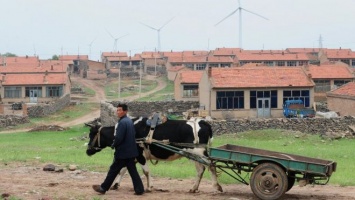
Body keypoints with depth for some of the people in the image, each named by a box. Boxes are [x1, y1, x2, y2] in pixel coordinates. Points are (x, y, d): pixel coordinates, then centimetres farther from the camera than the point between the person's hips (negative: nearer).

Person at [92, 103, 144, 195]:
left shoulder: (122, 122, -17)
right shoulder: (130, 121, 12)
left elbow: (119, 137, -22)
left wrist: (114, 145, -4)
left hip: (122, 152, -8)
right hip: (131, 151, 8)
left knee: (113, 170, 3)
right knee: (132, 170, 9)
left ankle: (103, 188, 13)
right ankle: (139, 189, 4)